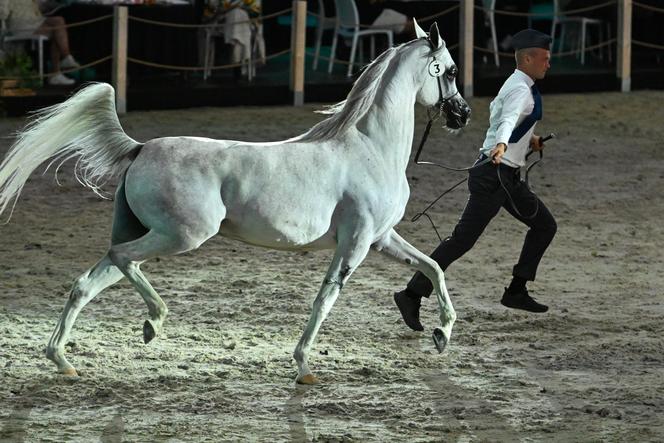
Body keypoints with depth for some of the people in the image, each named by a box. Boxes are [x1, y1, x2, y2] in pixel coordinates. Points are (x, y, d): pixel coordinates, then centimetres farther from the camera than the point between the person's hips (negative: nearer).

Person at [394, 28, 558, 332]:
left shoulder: (514, 86, 14)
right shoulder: (521, 90, -17)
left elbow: (496, 111, 33)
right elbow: (508, 120, -37)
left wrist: (528, 139, 27)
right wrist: (502, 145, -57)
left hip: (508, 178, 10)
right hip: (495, 175, -10)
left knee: (544, 226, 15)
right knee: (462, 239, -13)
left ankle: (516, 292, 17)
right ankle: (412, 295, -13)